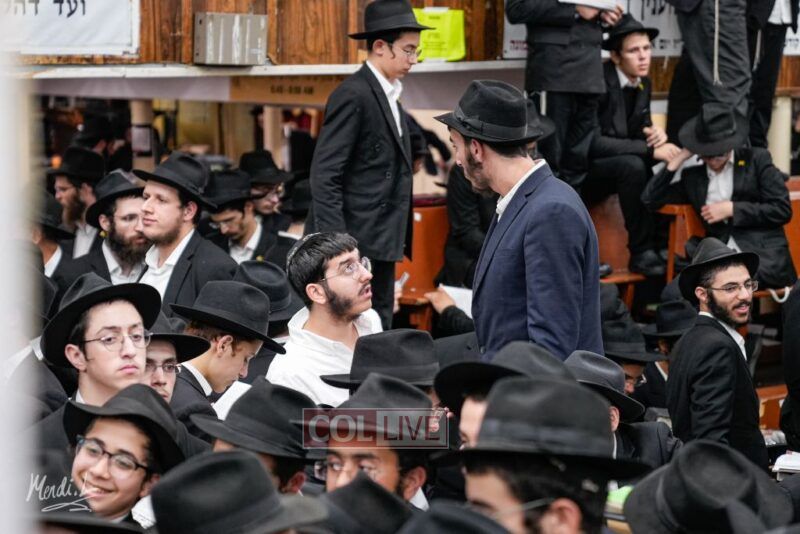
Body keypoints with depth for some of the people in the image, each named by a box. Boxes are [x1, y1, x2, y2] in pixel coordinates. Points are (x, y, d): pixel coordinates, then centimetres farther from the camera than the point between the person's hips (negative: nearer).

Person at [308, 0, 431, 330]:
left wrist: (398, 241, 13)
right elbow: (324, 176, -17)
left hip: (380, 244, 9)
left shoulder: (388, 96, 16)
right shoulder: (353, 95, -12)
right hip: (355, 242, -9)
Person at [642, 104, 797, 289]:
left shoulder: (757, 160, 10)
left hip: (764, 259, -4)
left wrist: (732, 210, -3)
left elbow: (782, 209, 3)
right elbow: (650, 199, 16)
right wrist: (679, 159, 10)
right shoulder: (693, 176, 20)